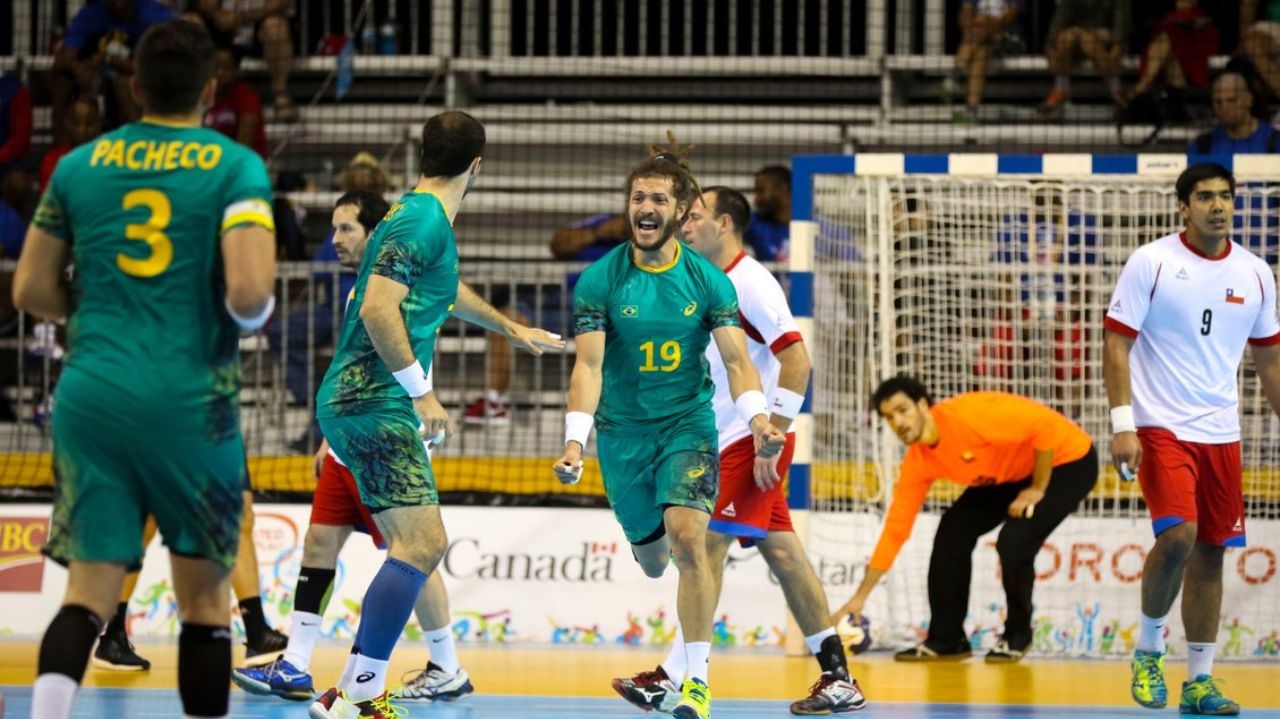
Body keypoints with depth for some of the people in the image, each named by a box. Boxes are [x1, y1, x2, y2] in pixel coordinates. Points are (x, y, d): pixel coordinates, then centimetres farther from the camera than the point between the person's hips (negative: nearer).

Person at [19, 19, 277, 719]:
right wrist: (257, 312, 7)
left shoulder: (79, 165, 7)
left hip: (90, 398, 3)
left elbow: (31, 292, 11)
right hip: (191, 401, -3)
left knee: (88, 590, 2)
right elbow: (248, 292, -16)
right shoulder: (236, 167, -4)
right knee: (204, 595, 11)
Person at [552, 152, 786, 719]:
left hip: (689, 423, -1)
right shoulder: (599, 281, -8)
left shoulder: (708, 281, -4)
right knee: (652, 561, 12)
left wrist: (758, 419, -26)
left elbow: (736, 359, -7)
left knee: (687, 537, -22)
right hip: (623, 432, 1)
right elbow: (588, 365, -13)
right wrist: (575, 439, -27)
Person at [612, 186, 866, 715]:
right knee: (782, 552, 7)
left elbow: (797, 359, -21)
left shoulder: (750, 283, -12)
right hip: (727, 444, 9)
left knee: (707, 546, -12)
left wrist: (771, 438, -23)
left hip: (752, 442, -9)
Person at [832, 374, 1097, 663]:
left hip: (1068, 460, -8)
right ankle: (946, 639, 9)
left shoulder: (965, 415, -32)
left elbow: (1045, 425, -33)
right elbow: (895, 528, -2)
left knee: (1014, 541, -24)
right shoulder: (917, 463, -8)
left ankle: (1017, 636, 1)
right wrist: (860, 596, -4)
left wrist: (1038, 489, -24)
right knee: (953, 532, -4)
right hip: (1012, 474, 8)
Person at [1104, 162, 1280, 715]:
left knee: (1210, 554, 6)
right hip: (1160, 427, -5)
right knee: (1177, 535, -21)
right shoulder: (1150, 264, -6)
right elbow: (1116, 344, -6)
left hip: (1220, 435, 5)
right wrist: (1122, 425, -15)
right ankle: (1148, 650, 0)